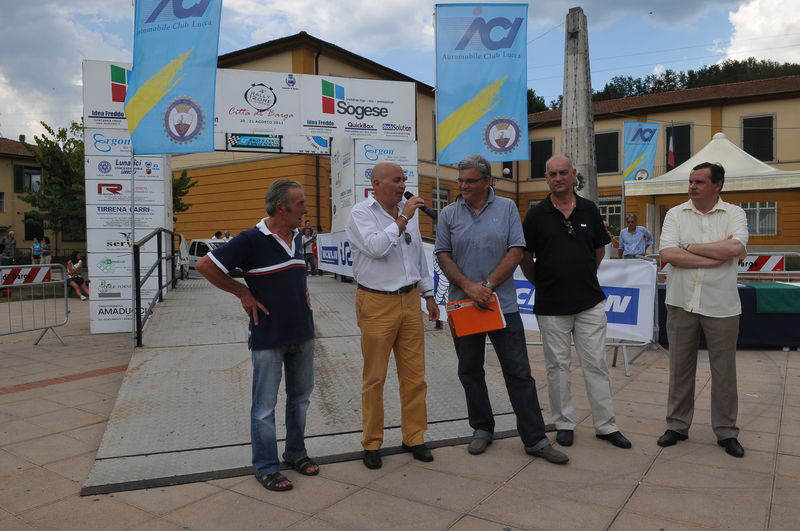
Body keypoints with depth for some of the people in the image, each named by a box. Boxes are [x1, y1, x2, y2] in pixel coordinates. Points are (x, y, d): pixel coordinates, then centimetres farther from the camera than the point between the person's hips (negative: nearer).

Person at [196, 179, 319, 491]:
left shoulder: (297, 237, 6)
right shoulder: (252, 240, -16)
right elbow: (205, 266, -13)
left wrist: (302, 291, 9)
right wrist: (243, 293, -11)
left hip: (302, 333, 7)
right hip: (268, 336, -7)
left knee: (300, 396, 18)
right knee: (265, 405, 6)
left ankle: (296, 452, 35)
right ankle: (266, 467, 21)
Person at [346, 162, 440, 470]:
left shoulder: (408, 212, 11)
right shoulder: (361, 213, -5)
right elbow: (375, 247, -24)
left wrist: (428, 296, 19)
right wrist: (402, 220, -18)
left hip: (410, 300, 5)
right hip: (376, 304, -5)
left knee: (414, 376, 9)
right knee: (374, 378, 5)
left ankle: (414, 438, 23)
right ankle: (372, 444, 19)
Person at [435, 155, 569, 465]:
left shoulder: (506, 208, 2)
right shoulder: (449, 215, 4)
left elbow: (516, 251, -5)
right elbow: (443, 256, 0)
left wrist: (488, 285, -14)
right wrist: (469, 287, -14)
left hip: (502, 303, -2)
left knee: (519, 373, 1)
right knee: (470, 371, 12)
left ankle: (535, 439, 11)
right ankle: (482, 430, 29)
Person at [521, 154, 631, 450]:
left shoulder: (589, 210, 5)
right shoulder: (537, 214, -2)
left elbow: (600, 249, 15)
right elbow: (525, 257, 3)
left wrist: (584, 278, 13)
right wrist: (541, 283, 6)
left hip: (590, 302, 2)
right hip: (551, 304, -2)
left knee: (596, 364, 7)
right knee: (558, 366, 8)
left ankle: (606, 425, 19)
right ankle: (564, 424, 21)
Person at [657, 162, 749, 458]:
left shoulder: (734, 213, 0)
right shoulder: (675, 214, 2)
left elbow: (736, 248, -19)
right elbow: (668, 254, -12)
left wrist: (691, 247, -11)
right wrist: (718, 254, -13)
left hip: (721, 306, -1)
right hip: (681, 303, 1)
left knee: (724, 371, 9)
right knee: (680, 367, 11)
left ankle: (726, 431, 25)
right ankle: (677, 425, 25)